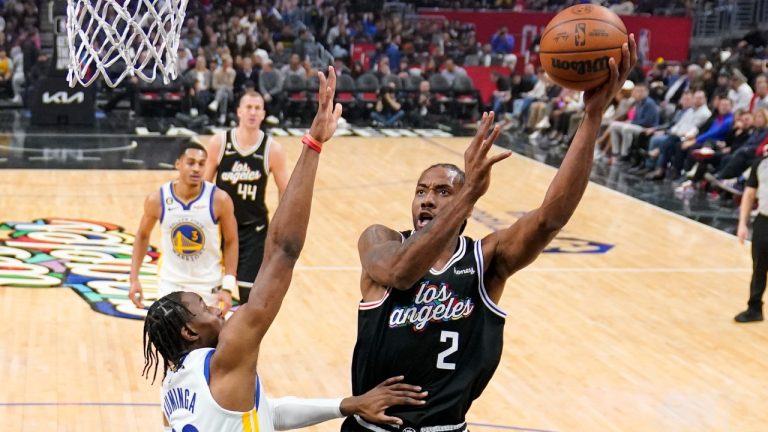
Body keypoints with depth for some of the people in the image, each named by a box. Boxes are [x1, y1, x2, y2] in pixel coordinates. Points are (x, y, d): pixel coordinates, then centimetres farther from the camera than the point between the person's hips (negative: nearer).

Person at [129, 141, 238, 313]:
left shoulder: (219, 199, -16)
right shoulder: (157, 199, -12)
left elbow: (231, 242, -4)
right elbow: (142, 236, 6)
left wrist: (227, 287, -10)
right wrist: (134, 278, 0)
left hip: (208, 286, -1)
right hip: (170, 285, 1)